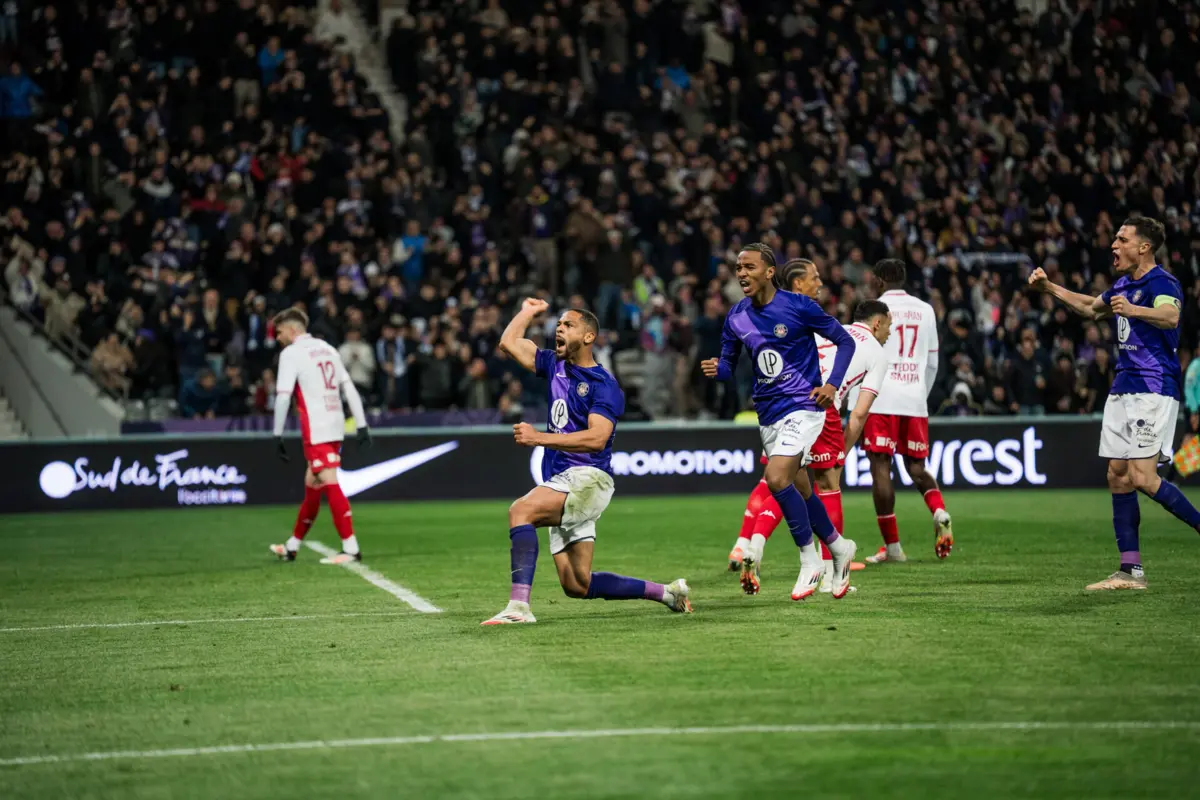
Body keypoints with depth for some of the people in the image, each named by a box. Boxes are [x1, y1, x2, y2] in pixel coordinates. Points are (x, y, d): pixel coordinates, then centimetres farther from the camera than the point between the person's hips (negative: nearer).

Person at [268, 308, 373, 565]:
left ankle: (351, 548, -16)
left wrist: (278, 435, -8)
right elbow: (349, 388, 13)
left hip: (315, 429, -8)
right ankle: (292, 546, 24)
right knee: (312, 485, 15)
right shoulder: (327, 349, 16)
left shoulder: (291, 353, -5)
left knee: (329, 484, -10)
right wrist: (361, 425, 12)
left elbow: (283, 396, -12)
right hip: (335, 426, 8)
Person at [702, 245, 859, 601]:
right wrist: (717, 369, -11)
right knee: (799, 490, 13)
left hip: (803, 406, -6)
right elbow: (728, 365, 13)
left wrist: (832, 384, -14)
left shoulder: (798, 306, -11)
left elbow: (845, 341, -2)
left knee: (776, 478, -23)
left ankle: (809, 559, -7)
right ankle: (838, 547, 36)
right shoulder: (737, 317, 4)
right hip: (768, 413, 6)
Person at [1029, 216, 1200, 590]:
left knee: (1142, 478, -18)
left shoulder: (1161, 282, -13)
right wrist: (1049, 288, 32)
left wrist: (1133, 310, -53)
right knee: (1118, 477, 6)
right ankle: (1131, 571, 7)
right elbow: (1092, 308, 36)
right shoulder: (1124, 285, 15)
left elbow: (1170, 315, -36)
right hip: (1123, 388, 9)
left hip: (1154, 389, -9)